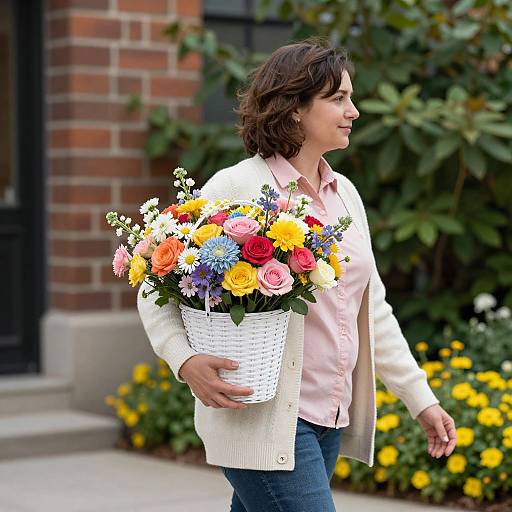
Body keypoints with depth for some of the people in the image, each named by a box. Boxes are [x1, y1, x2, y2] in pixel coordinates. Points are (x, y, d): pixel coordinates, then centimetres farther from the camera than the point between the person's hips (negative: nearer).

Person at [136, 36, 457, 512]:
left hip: (329, 418, 7)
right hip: (264, 419, -7)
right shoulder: (236, 188, -9)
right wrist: (187, 362, -24)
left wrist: (420, 399, 15)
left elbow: (371, 310, 18)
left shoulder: (345, 194, 12)